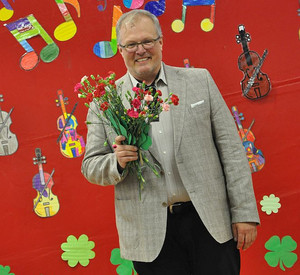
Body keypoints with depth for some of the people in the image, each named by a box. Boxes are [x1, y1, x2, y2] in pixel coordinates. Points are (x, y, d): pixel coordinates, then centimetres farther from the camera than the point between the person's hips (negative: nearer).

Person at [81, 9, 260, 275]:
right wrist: (117, 161, -17)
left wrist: (244, 212, -1)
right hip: (151, 236, 0)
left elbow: (230, 147, 2)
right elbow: (91, 167, 6)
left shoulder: (200, 81, 3)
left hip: (210, 222, 1)